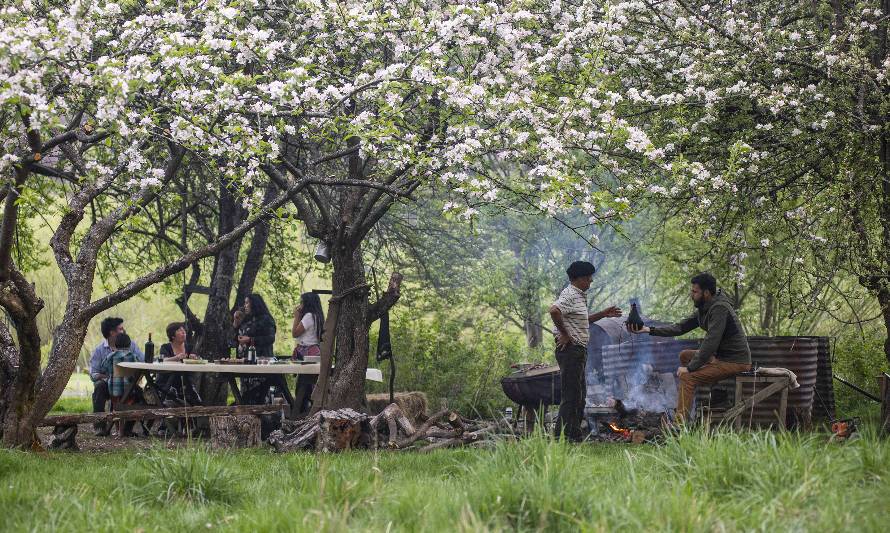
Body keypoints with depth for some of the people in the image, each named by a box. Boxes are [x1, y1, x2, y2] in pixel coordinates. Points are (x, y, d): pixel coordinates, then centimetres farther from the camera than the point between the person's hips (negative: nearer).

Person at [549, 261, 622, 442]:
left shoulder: (579, 296, 18)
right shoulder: (570, 295, -15)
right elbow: (554, 310, -34)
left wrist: (603, 314, 25)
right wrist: (565, 334, -24)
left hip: (579, 351, 11)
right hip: (570, 350, -11)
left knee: (578, 398, 15)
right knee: (571, 397, -11)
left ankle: (575, 437, 22)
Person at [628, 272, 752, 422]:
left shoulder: (719, 308, -21)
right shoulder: (703, 309, 10)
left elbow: (711, 342, -25)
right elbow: (681, 327, 12)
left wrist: (690, 367, -19)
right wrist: (649, 330, 4)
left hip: (735, 362, -10)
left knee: (688, 377, -19)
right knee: (685, 355, 17)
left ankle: (680, 422, -23)